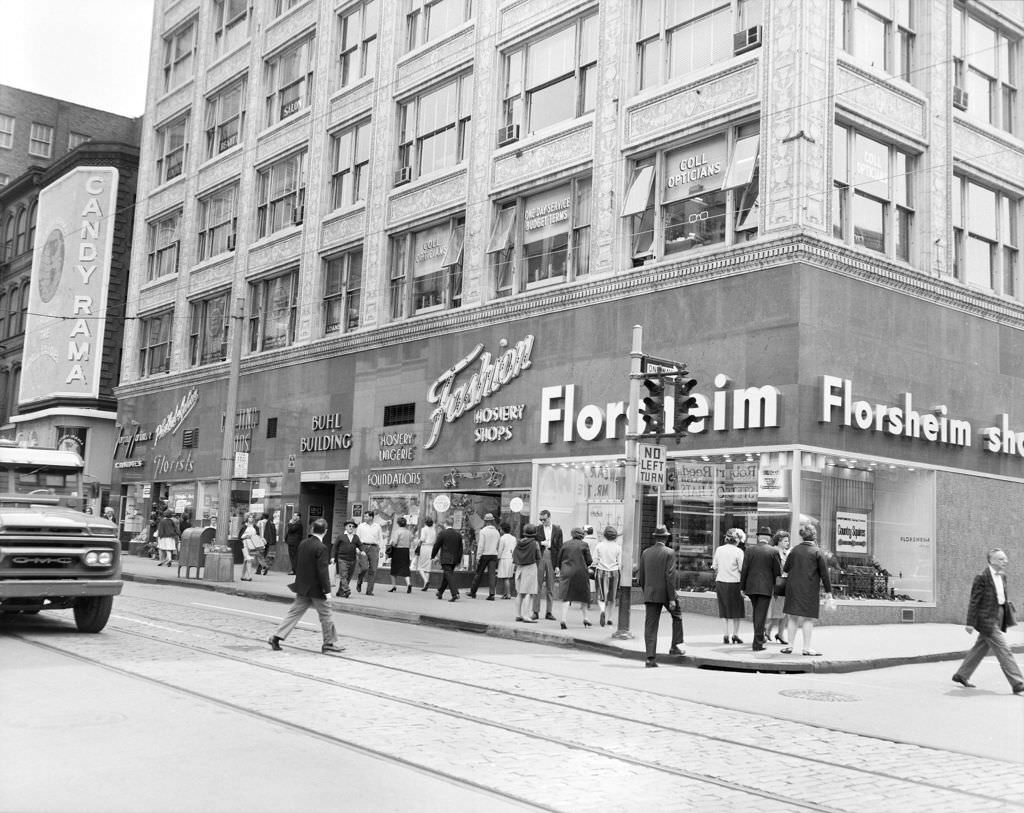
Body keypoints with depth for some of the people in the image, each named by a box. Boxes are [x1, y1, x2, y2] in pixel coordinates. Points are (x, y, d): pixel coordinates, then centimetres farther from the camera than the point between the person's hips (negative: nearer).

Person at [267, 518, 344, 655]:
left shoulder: (303, 543, 4)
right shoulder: (321, 548, -19)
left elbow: (296, 563, 13)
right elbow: (323, 571, -21)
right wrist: (327, 590, -16)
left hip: (302, 587, 7)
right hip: (316, 589, -7)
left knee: (294, 612, 12)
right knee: (325, 615, 7)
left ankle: (277, 637, 9)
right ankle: (330, 643, 15)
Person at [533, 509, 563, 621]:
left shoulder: (557, 530, 6)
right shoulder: (536, 529, 5)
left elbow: (560, 548, 4)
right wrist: (541, 543, -13)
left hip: (552, 559, 1)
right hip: (539, 558, -1)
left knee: (550, 587, 5)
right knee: (537, 586, -1)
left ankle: (548, 612, 11)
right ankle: (536, 612, 4)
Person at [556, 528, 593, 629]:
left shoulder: (565, 544, 7)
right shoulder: (584, 544, -1)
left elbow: (558, 560, 9)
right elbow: (589, 561, -3)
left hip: (566, 572, 1)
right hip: (581, 573, -1)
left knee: (566, 597, -4)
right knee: (583, 595, 16)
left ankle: (563, 619, -18)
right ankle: (585, 617, 23)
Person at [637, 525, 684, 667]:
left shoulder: (645, 553, 5)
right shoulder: (669, 553, -8)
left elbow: (641, 576, 8)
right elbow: (670, 576, -14)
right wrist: (672, 598, -13)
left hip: (650, 594, 3)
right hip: (665, 593, -3)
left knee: (650, 626, 3)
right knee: (677, 616, 22)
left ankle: (650, 658, -1)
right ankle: (674, 647, 21)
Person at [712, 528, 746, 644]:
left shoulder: (719, 549, 2)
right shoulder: (738, 551, -10)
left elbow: (714, 566, 7)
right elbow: (742, 568, -10)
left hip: (720, 582, 4)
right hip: (734, 582, -4)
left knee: (724, 609, 10)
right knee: (736, 609, 10)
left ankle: (725, 635, 10)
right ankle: (735, 634, 13)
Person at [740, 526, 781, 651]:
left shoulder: (750, 550, -1)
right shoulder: (773, 551, -5)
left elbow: (744, 569, -3)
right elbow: (778, 571, -3)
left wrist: (742, 587, 3)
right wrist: (776, 587, 10)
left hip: (751, 586, 2)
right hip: (766, 587, -2)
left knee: (757, 612, 20)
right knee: (761, 614, 0)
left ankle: (760, 636, 31)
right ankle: (758, 642, -2)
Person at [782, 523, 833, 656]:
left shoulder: (794, 550, 2)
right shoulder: (818, 552, -6)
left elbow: (785, 569, 8)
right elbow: (824, 574, -5)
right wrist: (828, 591, 1)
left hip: (793, 587, 3)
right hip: (810, 589, -3)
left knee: (793, 617, 9)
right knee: (808, 618, 1)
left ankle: (790, 645, 10)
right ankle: (807, 647, 2)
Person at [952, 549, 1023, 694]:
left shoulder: (1002, 576, 11)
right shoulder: (982, 578, -15)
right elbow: (974, 601, -14)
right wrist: (970, 623, -14)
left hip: (998, 618, 9)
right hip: (988, 619, -9)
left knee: (980, 648, 16)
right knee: (1004, 651, -7)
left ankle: (961, 675, 28)